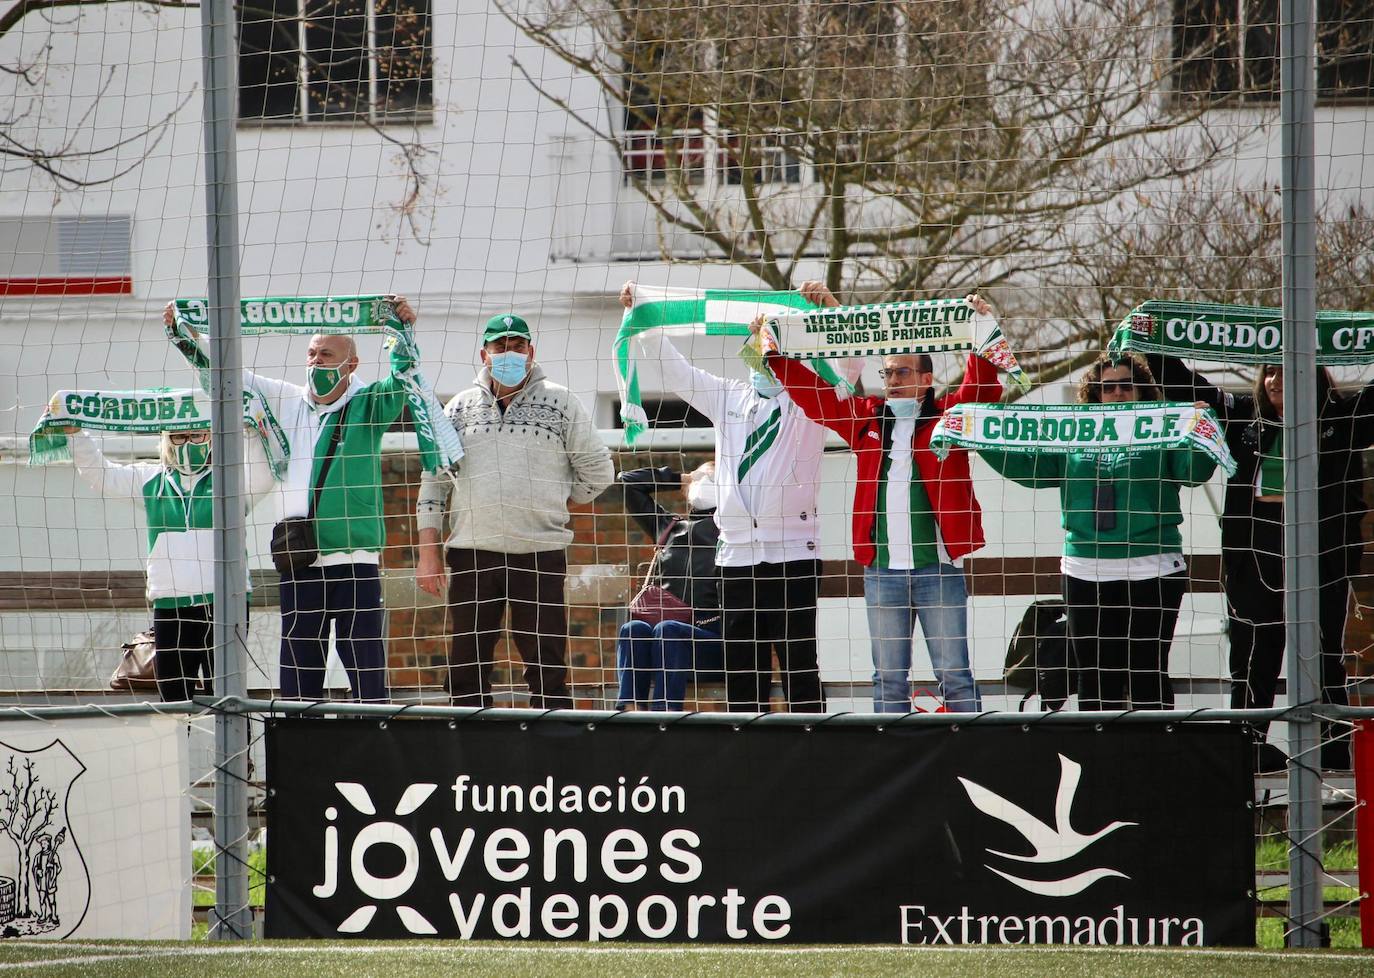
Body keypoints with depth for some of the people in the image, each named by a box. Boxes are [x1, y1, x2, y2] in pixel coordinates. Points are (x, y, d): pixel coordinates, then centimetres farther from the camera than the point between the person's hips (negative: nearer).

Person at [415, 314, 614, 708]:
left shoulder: (560, 402, 6)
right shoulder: (461, 407, 12)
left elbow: (598, 470, 11)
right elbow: (434, 479, 12)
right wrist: (428, 551, 5)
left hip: (540, 554, -2)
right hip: (472, 553, 2)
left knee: (547, 668, -5)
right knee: (467, 667, 3)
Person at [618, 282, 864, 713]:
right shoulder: (728, 397, 18)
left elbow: (850, 363, -9)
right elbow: (673, 367, 21)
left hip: (793, 554, -4)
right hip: (736, 555, 4)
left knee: (799, 668, -4)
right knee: (742, 672, 6)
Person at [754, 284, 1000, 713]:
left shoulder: (948, 415, 3)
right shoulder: (867, 418, 12)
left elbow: (984, 388, -12)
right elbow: (812, 392, 15)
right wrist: (773, 349, 8)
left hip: (938, 569, -4)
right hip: (881, 570, 4)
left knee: (955, 676, -2)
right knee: (889, 679, 7)